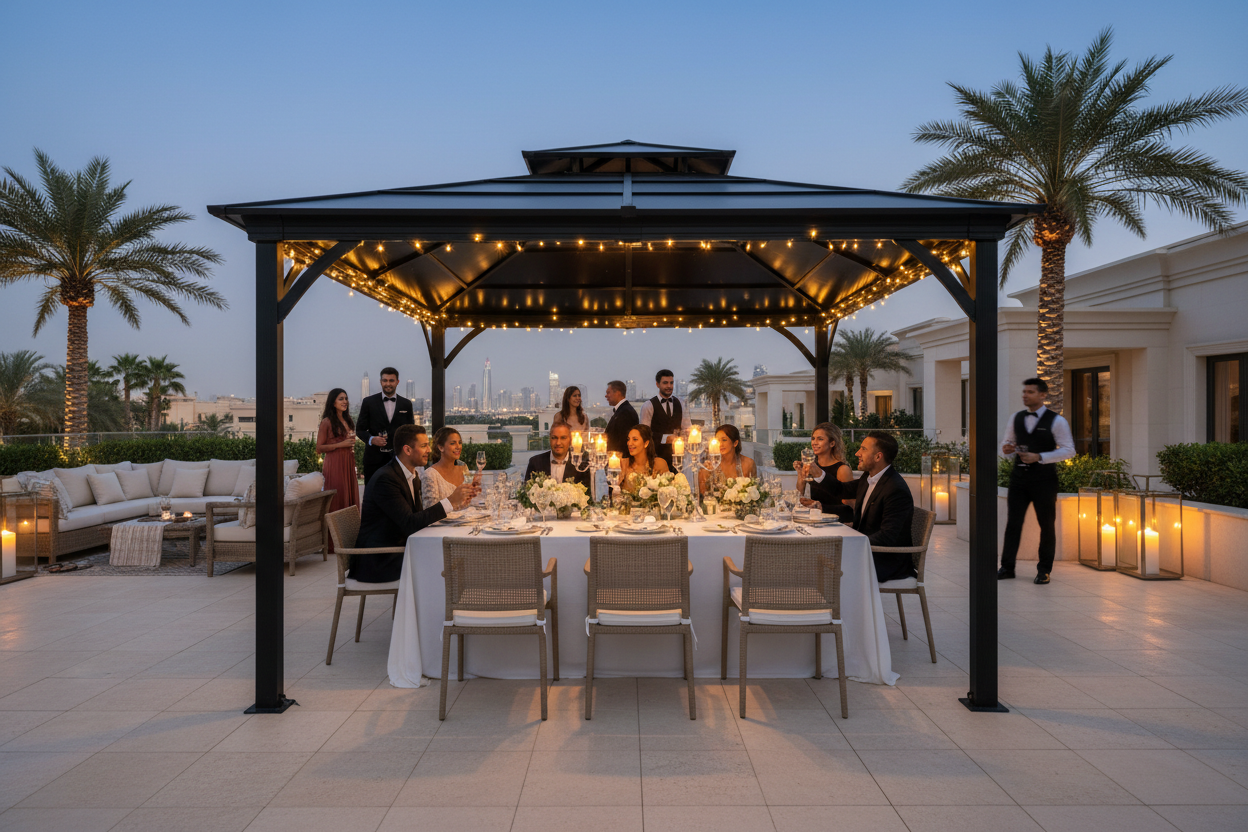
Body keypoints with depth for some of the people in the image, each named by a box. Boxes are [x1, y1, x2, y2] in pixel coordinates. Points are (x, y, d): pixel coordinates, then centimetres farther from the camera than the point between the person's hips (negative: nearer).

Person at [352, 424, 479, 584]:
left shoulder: (413, 476, 10)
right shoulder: (385, 479, -20)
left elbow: (419, 516, 9)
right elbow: (410, 524, -25)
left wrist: (455, 502, -2)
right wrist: (450, 501, -23)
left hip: (399, 548, 9)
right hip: (378, 559, -9)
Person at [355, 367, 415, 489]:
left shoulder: (406, 404, 9)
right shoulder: (368, 402, 3)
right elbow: (360, 429, 4)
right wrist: (371, 439, -16)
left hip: (398, 456, 1)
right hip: (374, 457, -1)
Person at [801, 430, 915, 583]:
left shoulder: (897, 490, -22)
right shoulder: (869, 478, 8)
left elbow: (887, 537, -26)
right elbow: (843, 490, 27)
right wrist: (819, 474, 12)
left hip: (887, 560, -9)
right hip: (864, 549, 9)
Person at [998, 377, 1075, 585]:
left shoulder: (1056, 421, -6)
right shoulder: (1015, 419, 9)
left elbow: (1068, 450, -9)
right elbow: (1008, 442, 18)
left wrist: (1039, 457, -18)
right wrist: (1006, 448, -7)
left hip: (1044, 479, -4)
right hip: (1019, 476, 4)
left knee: (1047, 524, 5)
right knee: (1013, 521, 3)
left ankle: (1044, 570, 17)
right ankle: (1007, 567, 9)